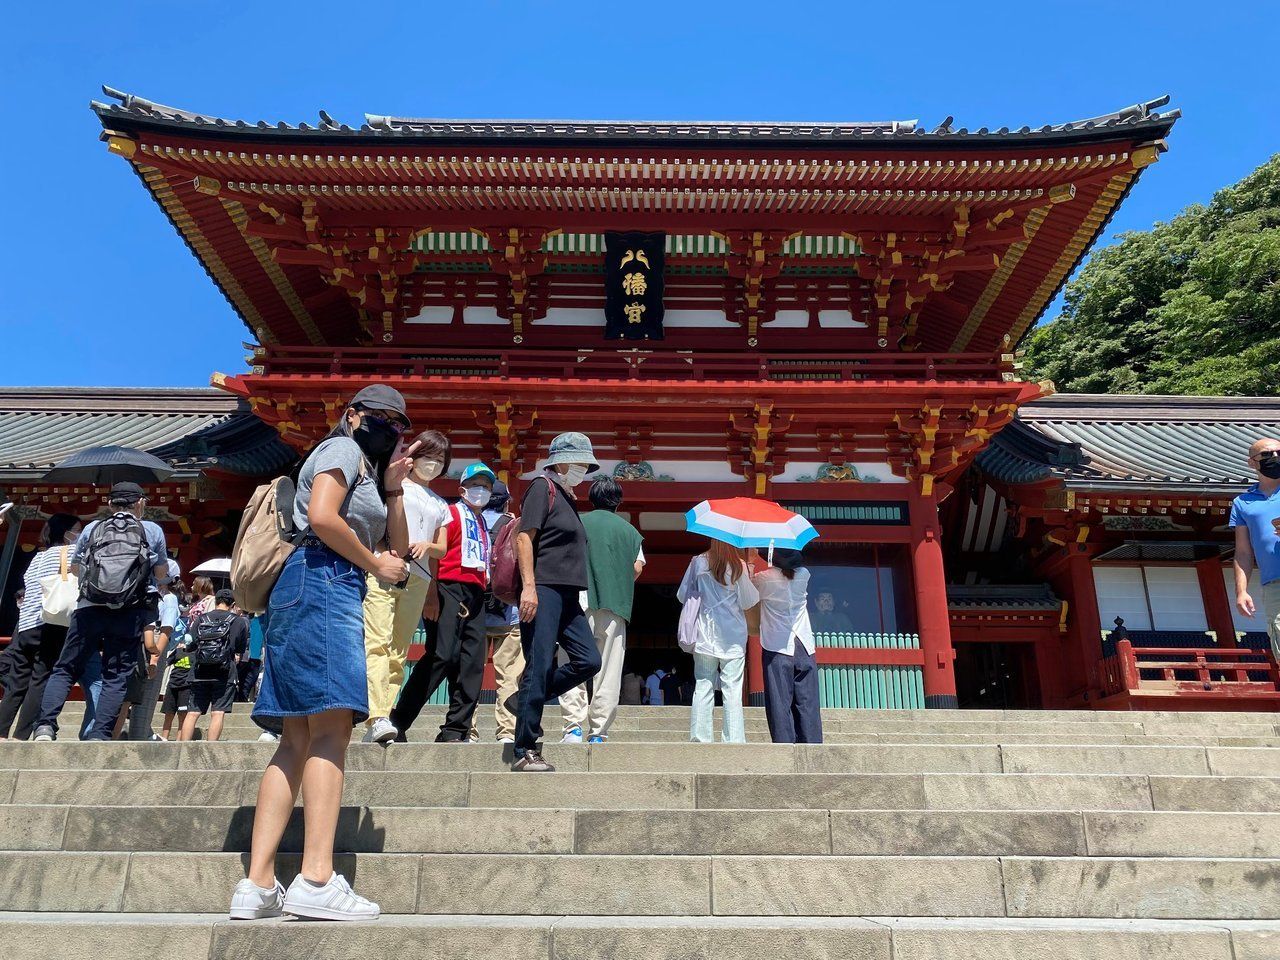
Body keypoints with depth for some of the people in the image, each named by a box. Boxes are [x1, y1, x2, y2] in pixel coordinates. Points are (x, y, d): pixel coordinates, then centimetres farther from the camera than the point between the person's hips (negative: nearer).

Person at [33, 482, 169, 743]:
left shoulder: (92, 529, 14)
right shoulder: (153, 531, 9)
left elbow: (75, 568, 28)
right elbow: (162, 575, 18)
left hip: (88, 608, 2)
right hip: (129, 614, -1)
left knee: (65, 669, 13)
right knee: (116, 677, 4)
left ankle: (45, 725, -2)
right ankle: (99, 736, -3)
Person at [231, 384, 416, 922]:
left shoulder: (366, 472, 30)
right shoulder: (342, 449, 3)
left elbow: (398, 550, 23)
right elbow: (321, 517, -15)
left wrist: (393, 488, 14)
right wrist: (375, 563, -5)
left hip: (336, 589, 10)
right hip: (321, 580, -10)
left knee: (299, 738, 3)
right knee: (332, 728, -16)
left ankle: (257, 884, 3)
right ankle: (317, 880, -20)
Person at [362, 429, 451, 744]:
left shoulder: (440, 505, 25)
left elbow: (441, 550, 22)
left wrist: (426, 545, 0)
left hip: (418, 579, 5)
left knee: (398, 653, 0)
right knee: (377, 644, -17)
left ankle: (380, 720, 0)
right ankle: (377, 718, -27)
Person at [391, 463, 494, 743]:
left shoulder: (484, 523, 26)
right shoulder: (452, 513, 6)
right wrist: (432, 591, -17)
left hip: (476, 593, 7)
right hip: (451, 586, -7)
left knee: (473, 661, 1)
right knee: (443, 654, -17)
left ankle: (455, 729, 4)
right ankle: (399, 721, -8)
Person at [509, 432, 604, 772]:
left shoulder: (566, 498, 24)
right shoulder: (543, 487, -2)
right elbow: (524, 536, -12)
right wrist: (528, 585, -21)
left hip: (567, 594, 9)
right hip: (543, 590, -9)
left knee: (588, 661, 1)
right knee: (540, 666, -8)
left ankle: (526, 700, 16)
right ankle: (525, 752, -1)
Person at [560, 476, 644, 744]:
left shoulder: (578, 524, 9)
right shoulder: (629, 530, 14)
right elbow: (637, 567, 6)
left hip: (580, 602, -1)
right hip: (615, 608, 2)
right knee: (607, 673, 5)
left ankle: (575, 726, -12)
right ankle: (598, 733, 4)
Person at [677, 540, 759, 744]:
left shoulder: (698, 563, -1)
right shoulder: (739, 567, -6)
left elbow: (683, 595, 6)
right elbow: (748, 602, 0)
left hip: (705, 636, 2)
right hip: (733, 638, -1)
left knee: (703, 688, 5)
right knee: (732, 691, 1)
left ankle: (700, 738, 3)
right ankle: (734, 740, 1)